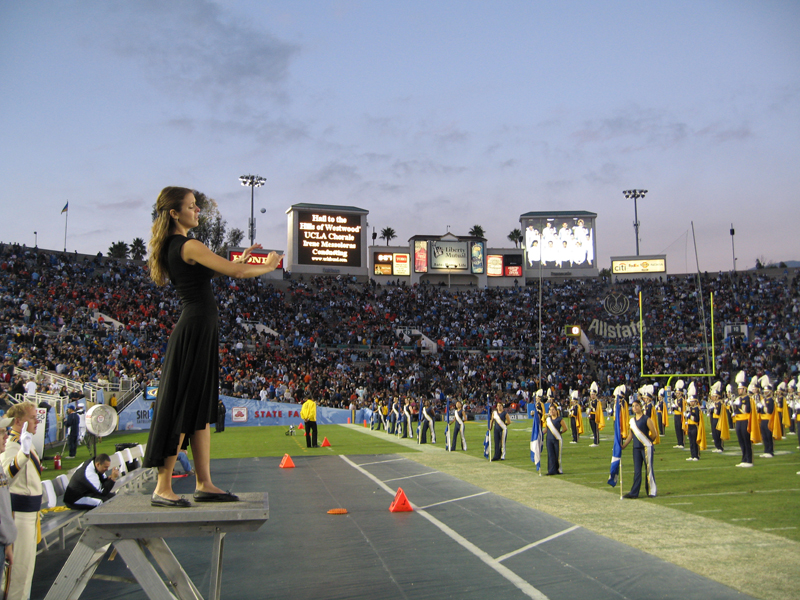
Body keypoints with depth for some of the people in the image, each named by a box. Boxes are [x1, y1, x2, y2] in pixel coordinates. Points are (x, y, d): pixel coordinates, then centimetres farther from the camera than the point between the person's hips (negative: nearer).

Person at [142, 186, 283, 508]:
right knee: (183, 406, -5)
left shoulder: (172, 247, 15)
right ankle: (163, 488, 2)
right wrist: (269, 266, 1)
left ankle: (204, 484, 16)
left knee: (202, 407, 11)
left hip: (193, 328, 10)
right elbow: (234, 271, -15)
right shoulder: (188, 246, -13)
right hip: (198, 327, -10)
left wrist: (240, 259, 25)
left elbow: (212, 271, 26)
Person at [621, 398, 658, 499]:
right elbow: (631, 435, 14)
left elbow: (654, 434, -4)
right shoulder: (632, 420, 9)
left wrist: (647, 441, 9)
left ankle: (651, 491, 11)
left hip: (646, 448, -5)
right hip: (636, 448, 5)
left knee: (649, 469, 1)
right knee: (637, 471, 6)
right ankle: (634, 493, 7)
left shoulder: (647, 419, -9)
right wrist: (623, 446, 6)